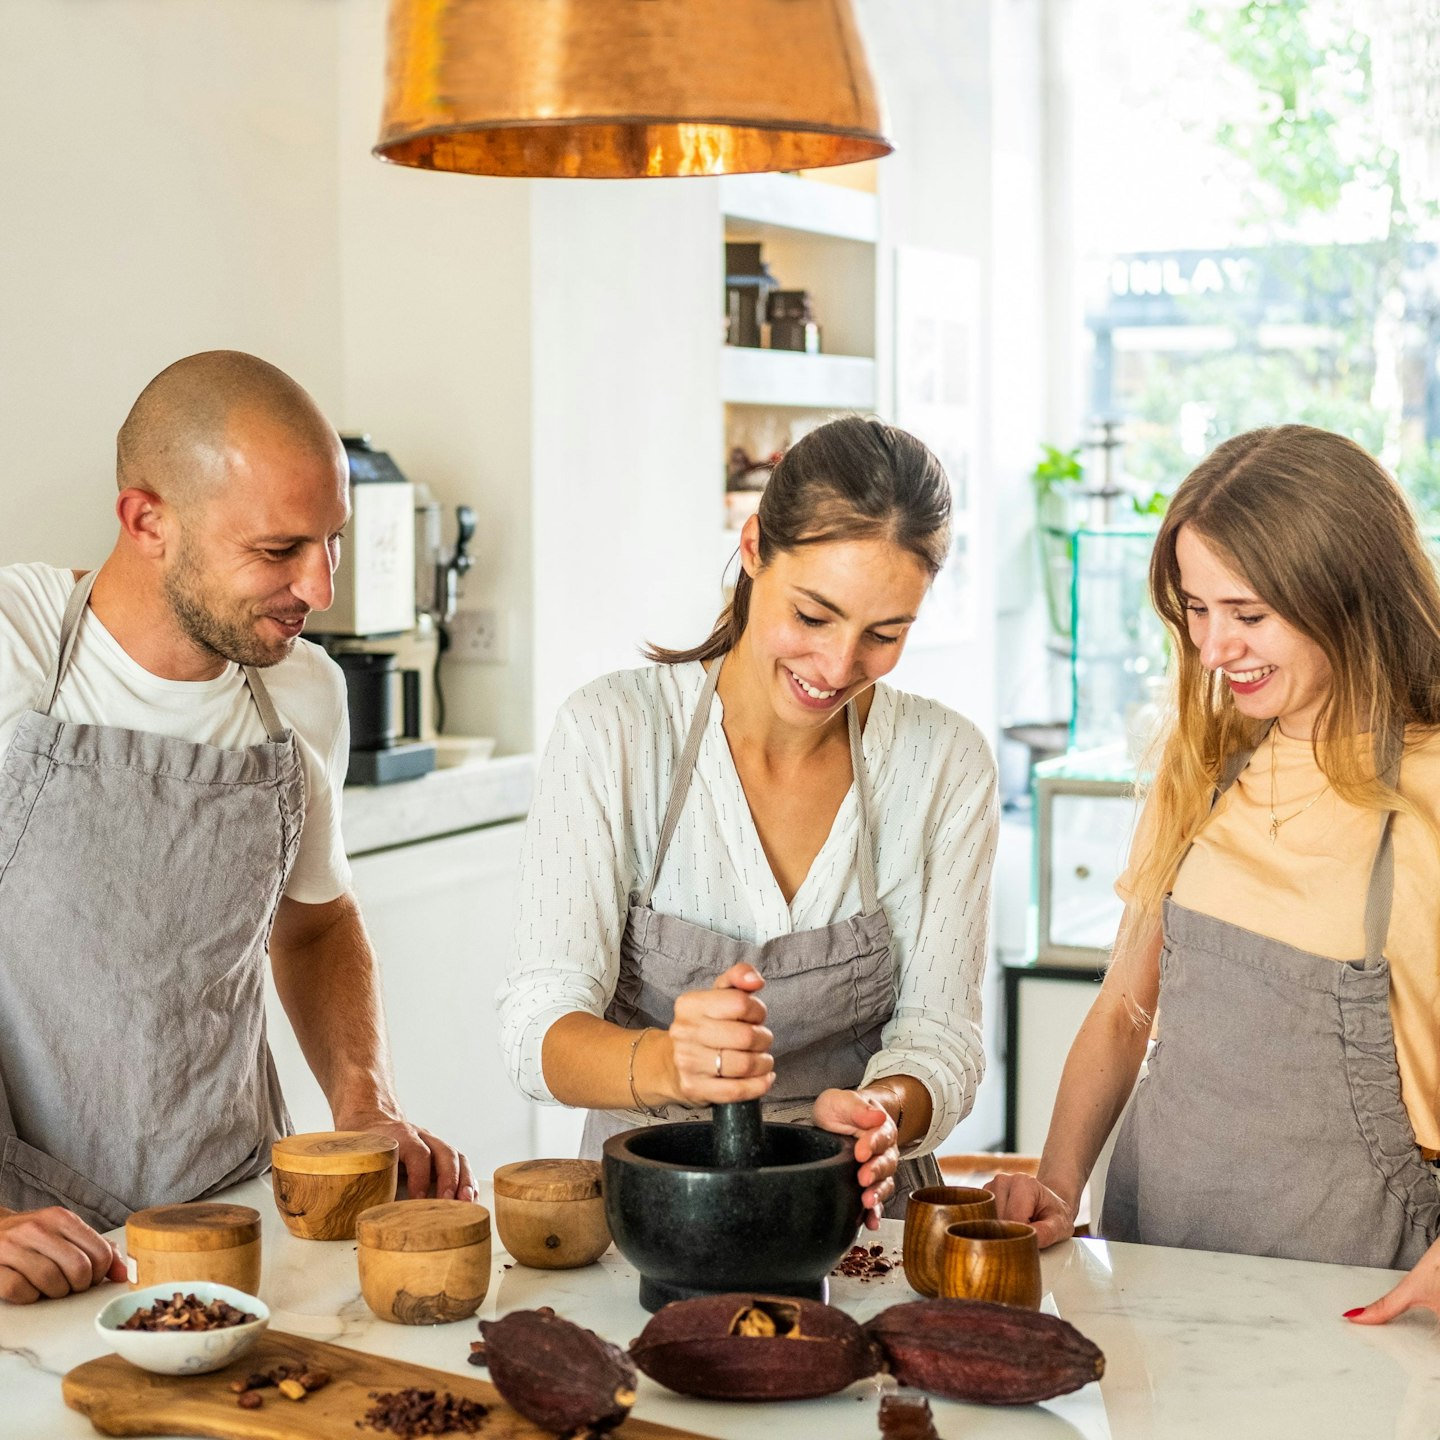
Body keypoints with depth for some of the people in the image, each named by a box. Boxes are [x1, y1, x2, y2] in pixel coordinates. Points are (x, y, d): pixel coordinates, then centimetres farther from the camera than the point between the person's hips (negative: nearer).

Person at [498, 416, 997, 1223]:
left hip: (860, 1214, 4)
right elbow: (540, 1028, -13)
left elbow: (938, 1034, -1)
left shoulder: (947, 764, -1)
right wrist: (667, 1064, -34)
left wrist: (882, 1110, -23)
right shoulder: (614, 734, -8)